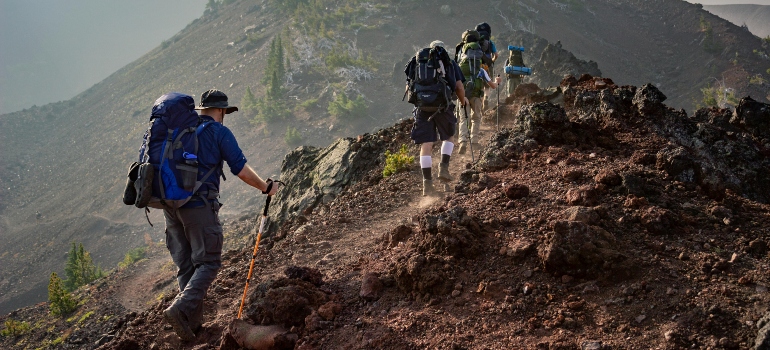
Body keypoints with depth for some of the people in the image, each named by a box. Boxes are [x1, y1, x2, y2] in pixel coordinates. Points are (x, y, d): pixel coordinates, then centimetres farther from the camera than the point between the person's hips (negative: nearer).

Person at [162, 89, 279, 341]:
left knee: (185, 265, 13)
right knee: (208, 262, -1)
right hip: (199, 206, -6)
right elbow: (241, 170, -5)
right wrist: (266, 187, 10)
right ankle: (180, 309, -20)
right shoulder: (219, 132, -2)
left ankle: (193, 321, 13)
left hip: (170, 204, 6)